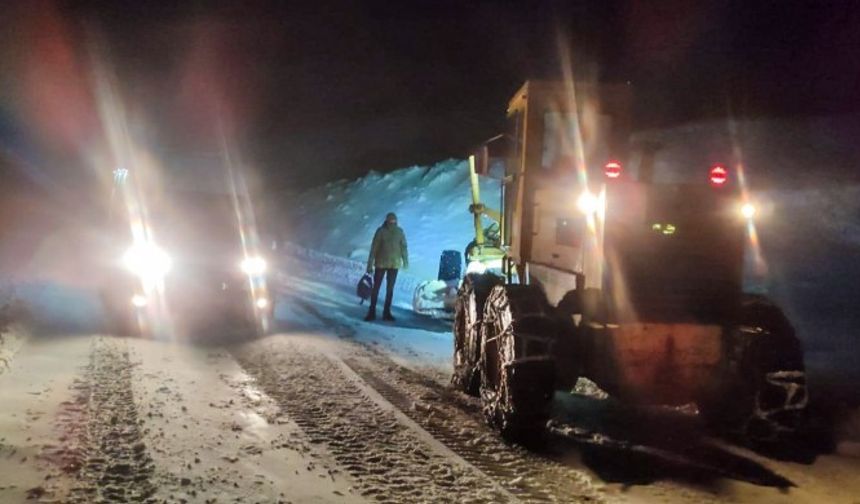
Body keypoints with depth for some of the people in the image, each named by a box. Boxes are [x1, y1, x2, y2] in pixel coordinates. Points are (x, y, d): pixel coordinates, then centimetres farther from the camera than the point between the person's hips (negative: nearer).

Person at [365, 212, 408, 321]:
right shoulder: (381, 231, -9)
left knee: (390, 288, 7)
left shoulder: (399, 231, -1)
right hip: (380, 263, -2)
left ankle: (387, 312, 13)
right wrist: (370, 264, -9)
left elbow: (403, 246, 8)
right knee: (376, 287, 0)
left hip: (394, 264, 3)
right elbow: (374, 248, -8)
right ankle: (372, 312, 4)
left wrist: (405, 260, 12)